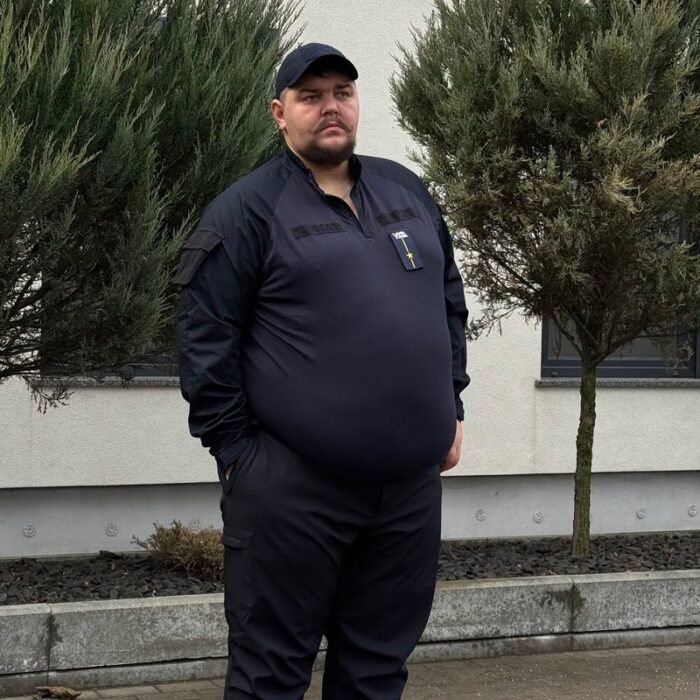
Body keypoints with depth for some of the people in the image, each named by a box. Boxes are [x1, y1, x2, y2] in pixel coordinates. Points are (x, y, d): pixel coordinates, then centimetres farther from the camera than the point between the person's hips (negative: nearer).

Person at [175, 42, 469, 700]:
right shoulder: (247, 208, -3)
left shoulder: (406, 191, 15)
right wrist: (235, 451, -9)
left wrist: (449, 406, 15)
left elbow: (450, 305, 22)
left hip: (411, 484, 6)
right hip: (293, 488, -5)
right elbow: (205, 339, -7)